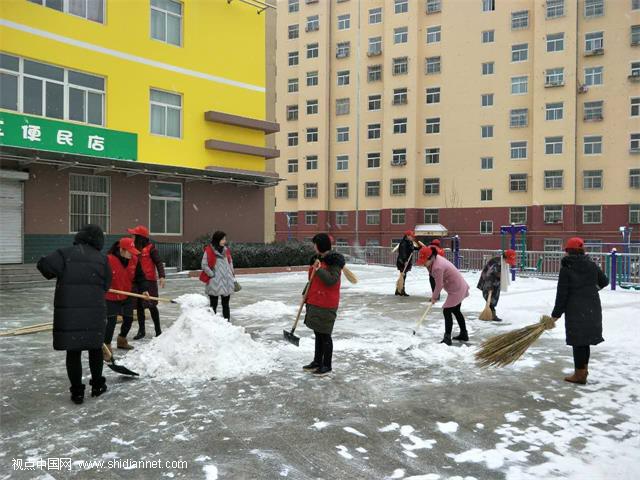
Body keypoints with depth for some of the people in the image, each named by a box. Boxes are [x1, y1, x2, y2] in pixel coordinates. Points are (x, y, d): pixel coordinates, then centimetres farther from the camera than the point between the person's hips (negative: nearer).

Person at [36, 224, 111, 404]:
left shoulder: (65, 254, -1)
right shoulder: (102, 259, 5)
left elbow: (44, 265, -13)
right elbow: (106, 285, 5)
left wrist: (59, 275, 7)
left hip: (68, 312, -1)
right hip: (94, 312, 1)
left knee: (73, 352, 8)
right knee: (95, 348, 18)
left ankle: (77, 392, 13)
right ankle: (97, 385, 28)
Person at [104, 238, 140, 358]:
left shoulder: (134, 259, -7)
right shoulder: (109, 260, -24)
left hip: (127, 296, 6)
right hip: (112, 297, -6)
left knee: (129, 319, 16)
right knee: (111, 321, -11)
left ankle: (122, 339, 40)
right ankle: (107, 348, 0)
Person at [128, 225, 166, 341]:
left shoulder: (150, 248, -7)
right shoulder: (134, 248, 11)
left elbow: (159, 262, -10)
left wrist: (161, 276, -21)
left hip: (148, 281, -6)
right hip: (136, 281, 6)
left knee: (151, 306, -2)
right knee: (139, 306, 10)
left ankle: (158, 330, 10)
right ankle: (141, 330, 21)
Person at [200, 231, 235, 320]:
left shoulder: (226, 250, 9)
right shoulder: (209, 250, -9)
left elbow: (230, 262, 16)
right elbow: (204, 265, -9)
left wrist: (232, 277, 10)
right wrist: (212, 275, -12)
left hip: (226, 282, 5)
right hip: (214, 283, -5)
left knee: (226, 304, 13)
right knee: (213, 304, 6)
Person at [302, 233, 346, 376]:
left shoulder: (334, 260, -14)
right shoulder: (317, 258, 11)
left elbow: (331, 280, -23)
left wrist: (319, 269, -24)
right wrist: (306, 293, 14)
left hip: (326, 304, -8)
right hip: (314, 302, 8)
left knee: (325, 335, 1)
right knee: (318, 333, 17)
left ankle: (327, 365, 13)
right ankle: (317, 362, 29)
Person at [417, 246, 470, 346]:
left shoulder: (437, 267, -31)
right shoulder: (436, 257, -3)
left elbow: (439, 285, -22)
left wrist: (434, 297, -7)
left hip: (456, 289, -11)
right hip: (460, 286, 11)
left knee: (447, 311, -10)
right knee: (456, 311, 21)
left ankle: (447, 338, -8)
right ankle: (464, 334, 34)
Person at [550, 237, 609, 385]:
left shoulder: (566, 268, -11)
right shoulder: (592, 265, 4)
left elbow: (562, 293, -10)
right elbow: (604, 281, 16)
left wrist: (557, 313, -4)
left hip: (575, 310, -5)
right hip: (593, 309, 5)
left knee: (578, 341, 2)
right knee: (586, 340, 18)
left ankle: (579, 374, 9)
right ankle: (584, 369, 31)